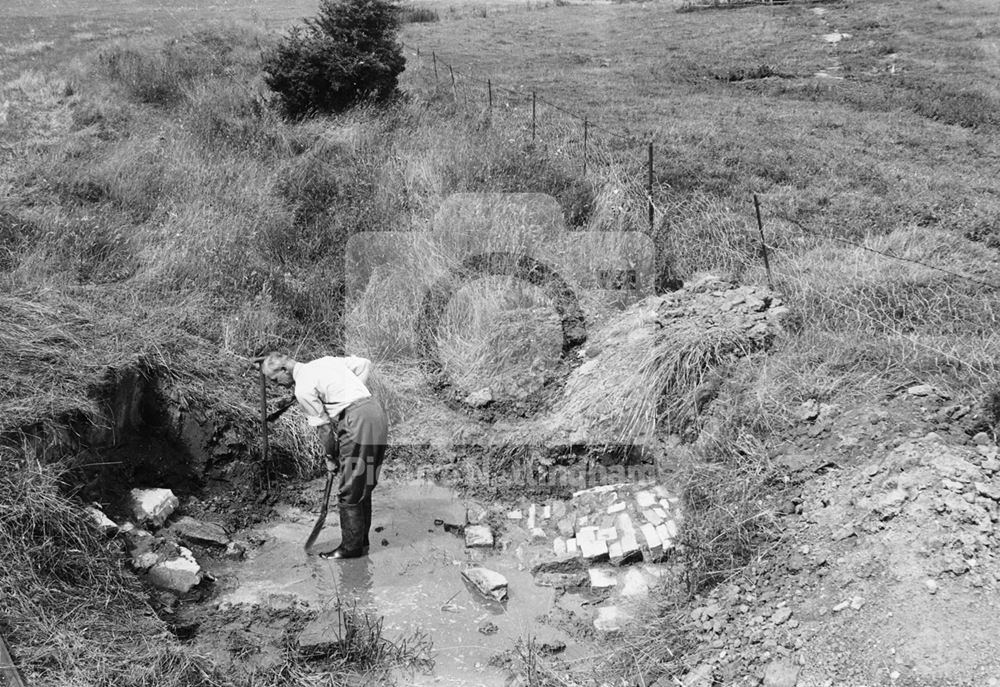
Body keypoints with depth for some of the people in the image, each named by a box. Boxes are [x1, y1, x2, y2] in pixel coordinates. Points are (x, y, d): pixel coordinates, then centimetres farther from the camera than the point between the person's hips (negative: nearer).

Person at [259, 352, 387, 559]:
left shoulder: (303, 389, -6)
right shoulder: (325, 361, 17)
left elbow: (324, 428, -3)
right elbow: (365, 364, 18)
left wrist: (331, 458, 11)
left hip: (358, 422, -9)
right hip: (376, 412, 9)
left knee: (349, 491, 2)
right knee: (362, 487, 16)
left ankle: (351, 547, 9)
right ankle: (361, 541, 24)